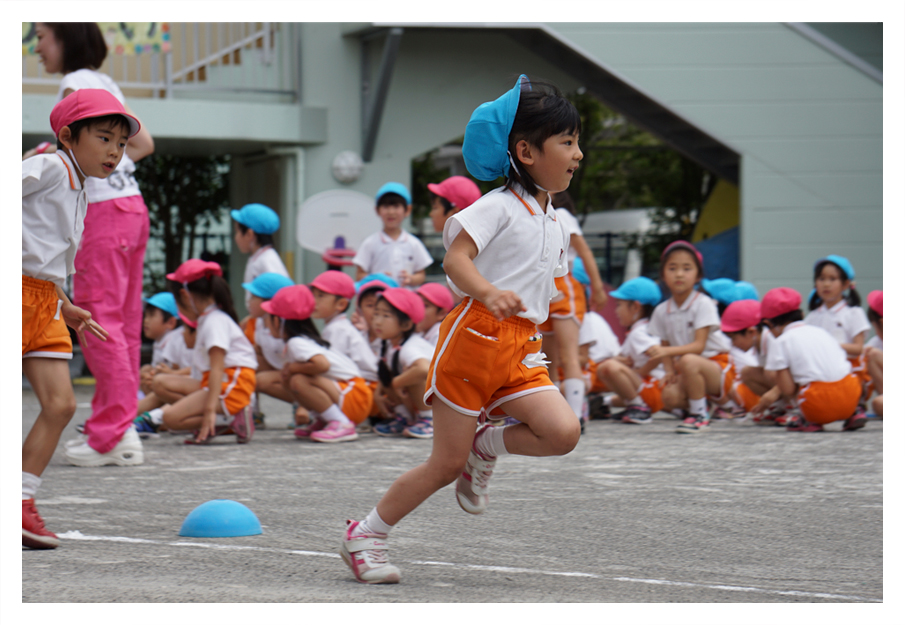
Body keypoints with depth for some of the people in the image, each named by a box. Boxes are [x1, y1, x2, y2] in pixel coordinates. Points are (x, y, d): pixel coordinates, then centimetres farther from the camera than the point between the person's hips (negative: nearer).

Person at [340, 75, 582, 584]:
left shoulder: (556, 225, 16)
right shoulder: (499, 207, -8)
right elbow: (456, 259, -20)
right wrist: (490, 294, -38)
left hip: (521, 349, 7)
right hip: (474, 334, -7)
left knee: (563, 432, -17)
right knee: (446, 465, -4)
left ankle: (487, 446, 11)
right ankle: (366, 535, 14)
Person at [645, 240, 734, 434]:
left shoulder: (703, 304, -13)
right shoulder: (662, 311, 3)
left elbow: (699, 346, -22)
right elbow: (666, 347, 8)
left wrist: (666, 351, -35)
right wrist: (669, 371, -12)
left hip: (718, 369, -5)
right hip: (686, 374, 5)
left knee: (688, 361, -37)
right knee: (670, 396, -26)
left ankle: (699, 416, -19)